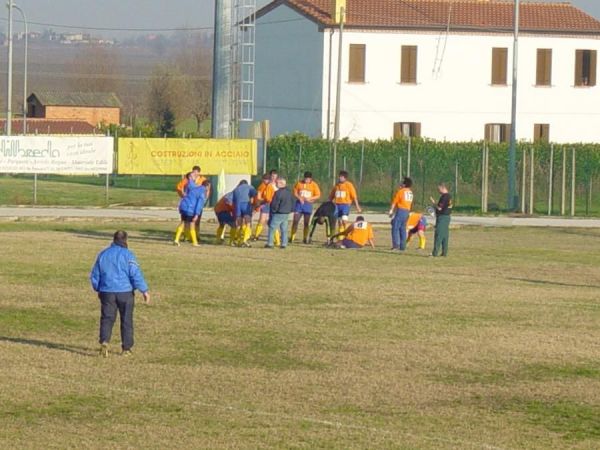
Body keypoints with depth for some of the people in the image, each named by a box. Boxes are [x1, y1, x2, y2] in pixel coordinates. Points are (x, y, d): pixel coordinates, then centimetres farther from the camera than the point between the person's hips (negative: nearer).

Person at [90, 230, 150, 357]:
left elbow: (94, 276, 12)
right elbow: (136, 274, -12)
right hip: (125, 292, -2)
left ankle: (104, 341, -21)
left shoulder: (103, 254, 5)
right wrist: (144, 290, -5)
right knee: (126, 320, 9)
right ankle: (126, 348, 14)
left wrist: (98, 289, 27)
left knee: (107, 318, 3)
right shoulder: (127, 255, -8)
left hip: (107, 293, 2)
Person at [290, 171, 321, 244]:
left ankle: (305, 238, 12)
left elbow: (318, 195, -2)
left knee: (306, 223, 4)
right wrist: (299, 198, -13)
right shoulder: (299, 183, 1)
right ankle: (292, 237, 0)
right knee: (295, 221, -5)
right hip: (299, 203, 1)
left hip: (308, 204, -1)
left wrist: (309, 198, -15)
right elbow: (295, 192, 6)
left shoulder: (314, 185, -2)